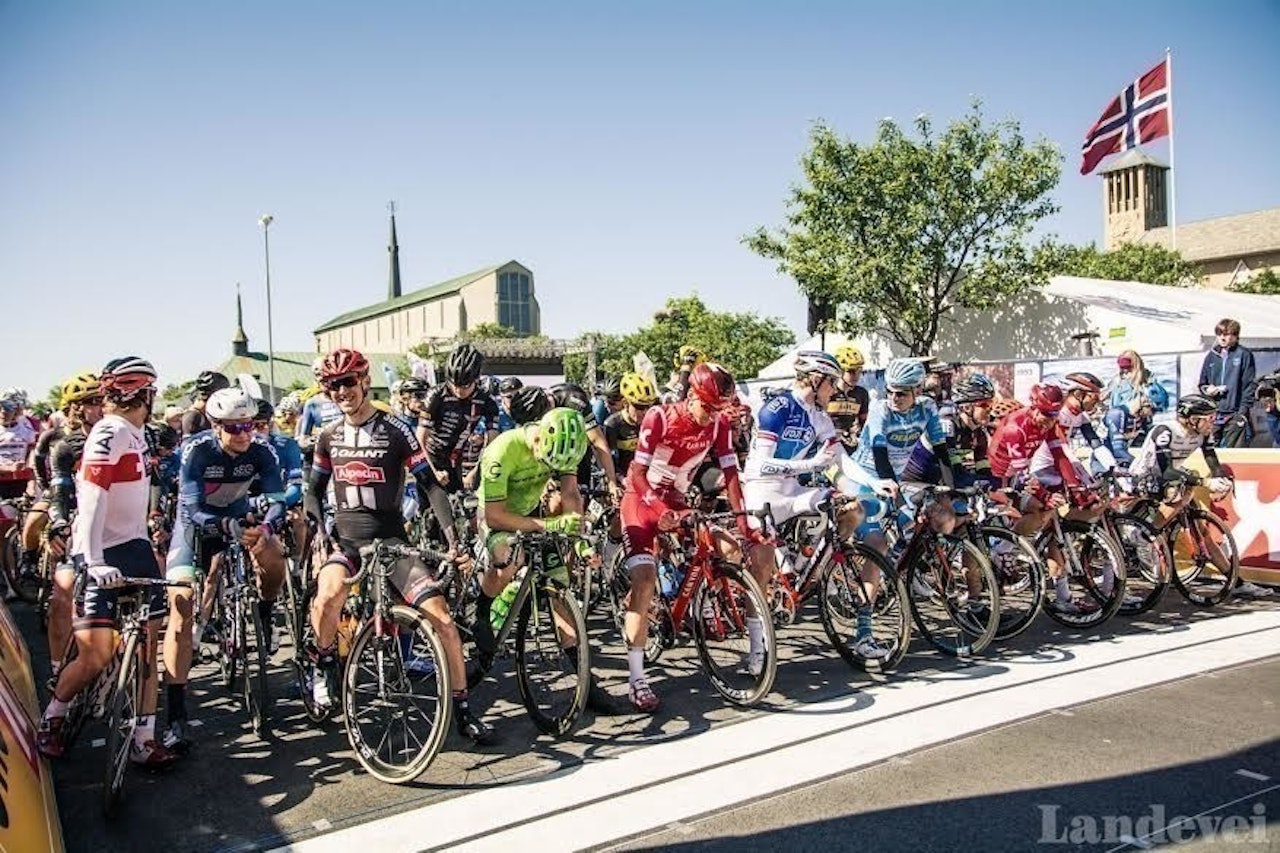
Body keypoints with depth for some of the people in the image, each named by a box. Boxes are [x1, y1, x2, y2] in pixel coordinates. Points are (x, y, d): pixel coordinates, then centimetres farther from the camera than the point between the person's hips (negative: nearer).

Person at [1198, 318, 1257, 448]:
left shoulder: (1244, 355, 1)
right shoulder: (1211, 356, 13)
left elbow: (1250, 385, -3)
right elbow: (1201, 383, 19)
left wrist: (1243, 411, -11)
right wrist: (1206, 389, -4)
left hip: (1234, 415, -4)